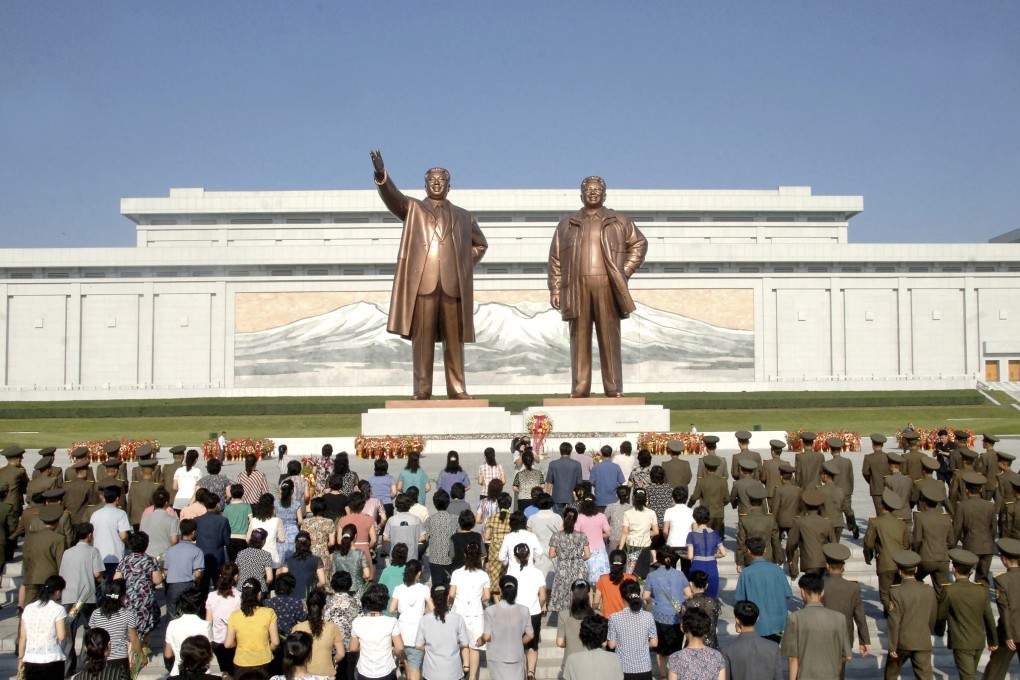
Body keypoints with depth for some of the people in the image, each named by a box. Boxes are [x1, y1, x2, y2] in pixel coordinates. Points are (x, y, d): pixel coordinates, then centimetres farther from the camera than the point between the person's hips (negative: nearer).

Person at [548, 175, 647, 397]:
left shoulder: (620, 222, 14)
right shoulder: (566, 225, 17)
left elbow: (639, 244, 16)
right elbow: (555, 259, 13)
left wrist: (625, 272, 4)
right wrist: (555, 290, 3)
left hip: (608, 288, -1)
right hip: (577, 289, 1)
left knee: (610, 339, -2)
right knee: (579, 339, -1)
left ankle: (614, 390, -1)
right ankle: (579, 390, 1)